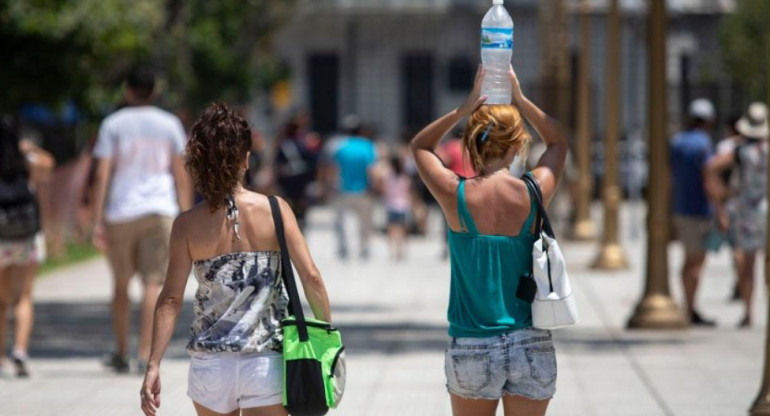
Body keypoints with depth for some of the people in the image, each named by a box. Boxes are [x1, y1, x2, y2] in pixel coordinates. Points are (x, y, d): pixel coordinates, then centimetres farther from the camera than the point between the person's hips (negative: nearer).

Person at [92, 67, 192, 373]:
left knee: (121, 284, 13)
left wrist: (98, 221, -2)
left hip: (120, 213, 0)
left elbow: (102, 175, -3)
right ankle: (145, 353, -14)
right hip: (159, 210, 0)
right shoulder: (169, 124, 7)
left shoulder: (113, 124, 4)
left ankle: (120, 353, 20)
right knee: (154, 283, -3)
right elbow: (181, 175, 5)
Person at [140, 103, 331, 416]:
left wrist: (153, 365, -7)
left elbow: (171, 299, -8)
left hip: (210, 364, 2)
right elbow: (310, 277, -7)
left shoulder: (188, 225, -4)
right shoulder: (275, 210, -5)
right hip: (265, 363, -1)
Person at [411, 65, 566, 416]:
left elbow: (420, 146, 13)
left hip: (471, 349, -1)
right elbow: (558, 142, 18)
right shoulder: (534, 193, -6)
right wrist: (520, 100, 14)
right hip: (532, 347, 1)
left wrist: (465, 109, 6)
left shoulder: (456, 196, -9)